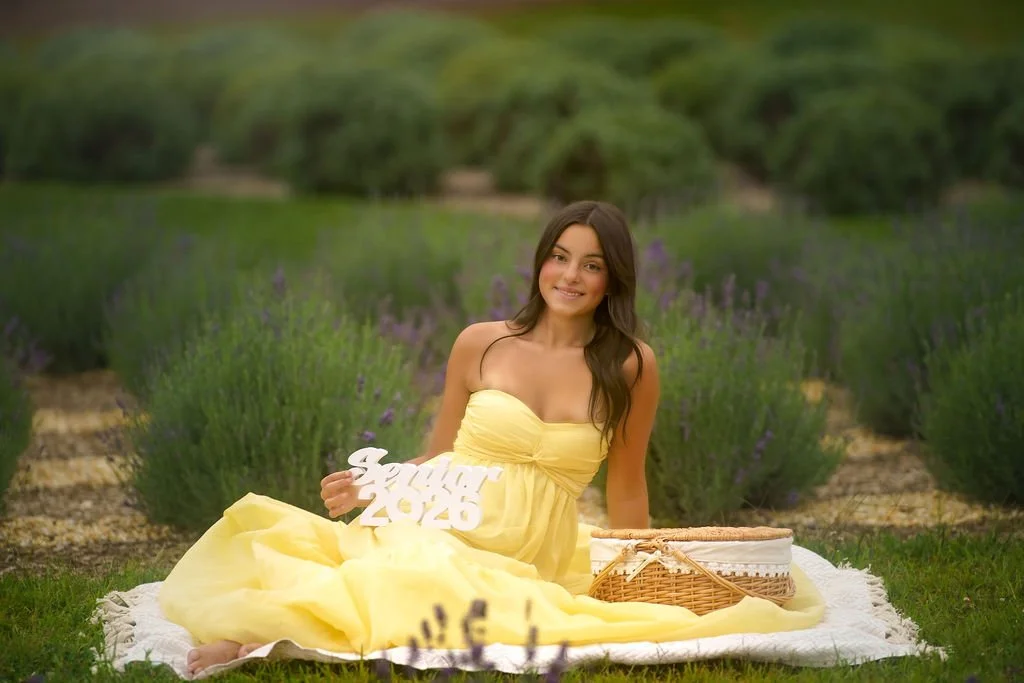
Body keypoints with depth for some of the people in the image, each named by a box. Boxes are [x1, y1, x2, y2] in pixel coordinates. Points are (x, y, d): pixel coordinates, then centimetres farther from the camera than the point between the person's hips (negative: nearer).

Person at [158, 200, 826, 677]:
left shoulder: (632, 367, 5)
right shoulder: (481, 345, 8)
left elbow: (626, 489, 14)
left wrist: (640, 584, 17)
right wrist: (368, 487, 1)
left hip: (540, 559, 0)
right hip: (441, 527, 1)